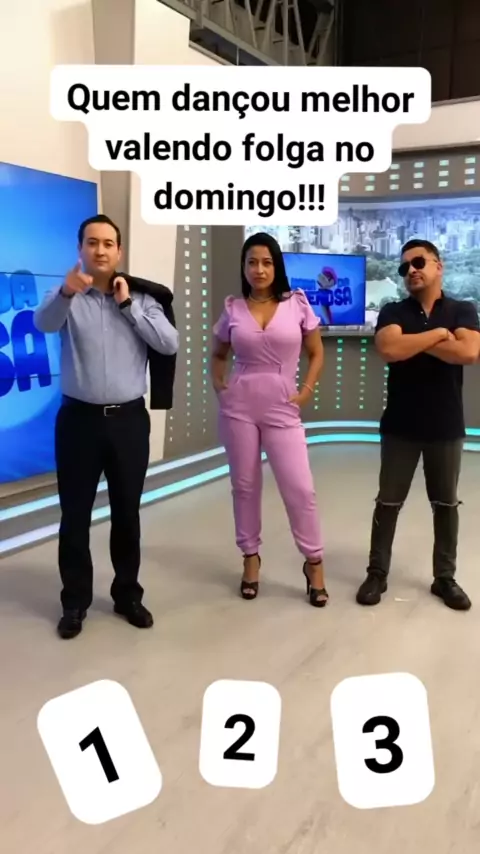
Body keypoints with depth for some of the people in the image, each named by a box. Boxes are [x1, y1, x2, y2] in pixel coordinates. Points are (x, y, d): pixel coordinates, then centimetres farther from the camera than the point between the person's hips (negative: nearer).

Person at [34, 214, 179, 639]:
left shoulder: (141, 298, 6)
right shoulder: (68, 297, 1)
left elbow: (170, 344, -7)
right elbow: (44, 323, -22)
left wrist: (128, 305, -10)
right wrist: (66, 292, -43)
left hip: (129, 418, 1)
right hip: (80, 417, -1)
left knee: (127, 512, 11)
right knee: (75, 514, 5)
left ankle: (128, 594, 27)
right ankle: (75, 602, 20)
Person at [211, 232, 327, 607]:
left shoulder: (297, 304, -1)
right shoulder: (233, 309, 3)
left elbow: (317, 353, 8)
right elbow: (218, 354, 18)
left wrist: (306, 391, -2)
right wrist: (219, 385, 2)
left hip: (283, 409, -1)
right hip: (238, 405, 2)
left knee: (300, 488, -3)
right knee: (245, 485, 9)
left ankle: (314, 562, 15)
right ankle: (251, 558, 25)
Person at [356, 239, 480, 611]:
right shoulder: (393, 312, 0)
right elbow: (389, 349, -20)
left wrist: (415, 342, -14)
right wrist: (438, 333, -13)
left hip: (446, 427, 1)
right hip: (400, 426, 0)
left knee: (446, 504, 11)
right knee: (388, 502, 6)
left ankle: (445, 577, 24)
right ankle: (377, 573, 18)